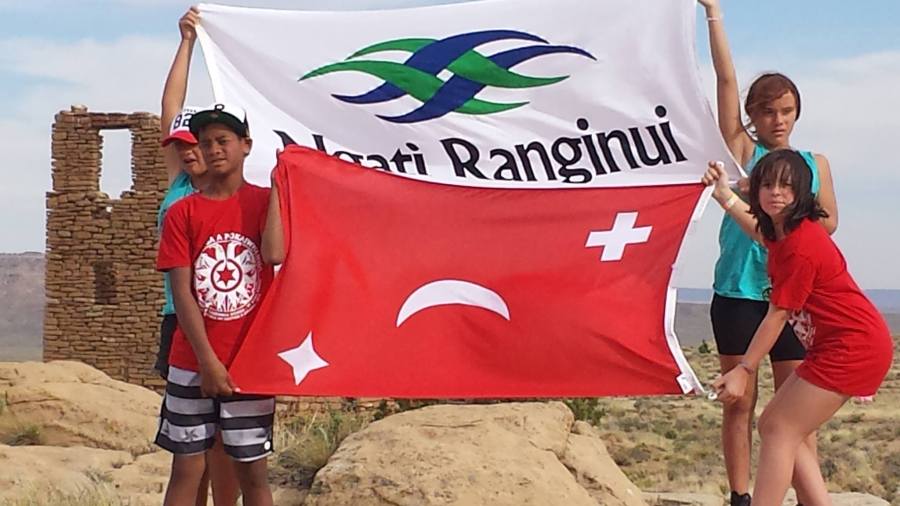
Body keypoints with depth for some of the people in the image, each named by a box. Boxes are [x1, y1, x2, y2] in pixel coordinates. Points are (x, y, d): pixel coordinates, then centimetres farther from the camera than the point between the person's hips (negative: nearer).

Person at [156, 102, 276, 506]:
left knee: (253, 470, 4)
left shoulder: (265, 201, 4)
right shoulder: (182, 212, 3)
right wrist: (208, 361, -10)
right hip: (192, 364, 1)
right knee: (186, 467, 5)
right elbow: (181, 292, -4)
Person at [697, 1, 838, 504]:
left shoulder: (814, 163, 11)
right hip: (737, 292, -2)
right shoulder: (742, 151, 3)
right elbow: (727, 80, -3)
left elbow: (828, 222, 10)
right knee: (739, 402, 3)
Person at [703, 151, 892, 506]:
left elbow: (777, 316, -17)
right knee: (775, 426, 10)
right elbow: (761, 231, 36)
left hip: (852, 349, -10)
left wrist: (744, 371, -10)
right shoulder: (784, 231, 8)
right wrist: (723, 194, 32)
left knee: (780, 431, -9)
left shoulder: (800, 246, -21)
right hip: (837, 347, 10)